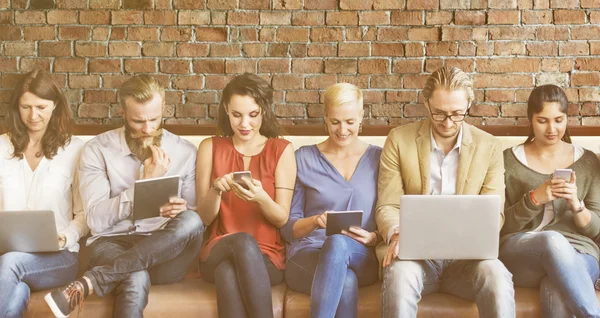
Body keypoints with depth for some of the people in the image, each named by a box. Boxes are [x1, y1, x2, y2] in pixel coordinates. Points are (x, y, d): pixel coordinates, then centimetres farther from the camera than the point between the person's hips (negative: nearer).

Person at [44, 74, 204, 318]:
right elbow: (97, 219, -8)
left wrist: (180, 212, -18)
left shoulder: (185, 152, 6)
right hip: (111, 244, -4)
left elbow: (197, 218, 6)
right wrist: (145, 182, -13)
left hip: (164, 252, 4)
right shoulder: (98, 149, 1)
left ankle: (88, 283, -35)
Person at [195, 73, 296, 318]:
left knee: (229, 272, -37)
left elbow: (282, 218, -1)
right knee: (243, 241, -36)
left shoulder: (281, 150, 4)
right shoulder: (210, 147, 8)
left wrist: (260, 197, -22)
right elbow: (204, 218, 5)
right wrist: (216, 191, -16)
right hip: (219, 252, 1)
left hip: (267, 257, -1)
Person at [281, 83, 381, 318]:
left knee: (338, 243, -38)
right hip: (306, 255, -1)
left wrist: (373, 238, -13)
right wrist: (315, 221, -14)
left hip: (361, 259, 1)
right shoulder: (303, 158, 9)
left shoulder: (379, 159, 10)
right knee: (346, 282, -38)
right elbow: (288, 227, 8)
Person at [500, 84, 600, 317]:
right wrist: (534, 198, -14)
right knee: (553, 240, -38)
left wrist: (576, 204, -13)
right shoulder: (509, 160, 8)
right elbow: (500, 225, 3)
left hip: (577, 254, 0)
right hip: (520, 255, 1)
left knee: (556, 292, -39)